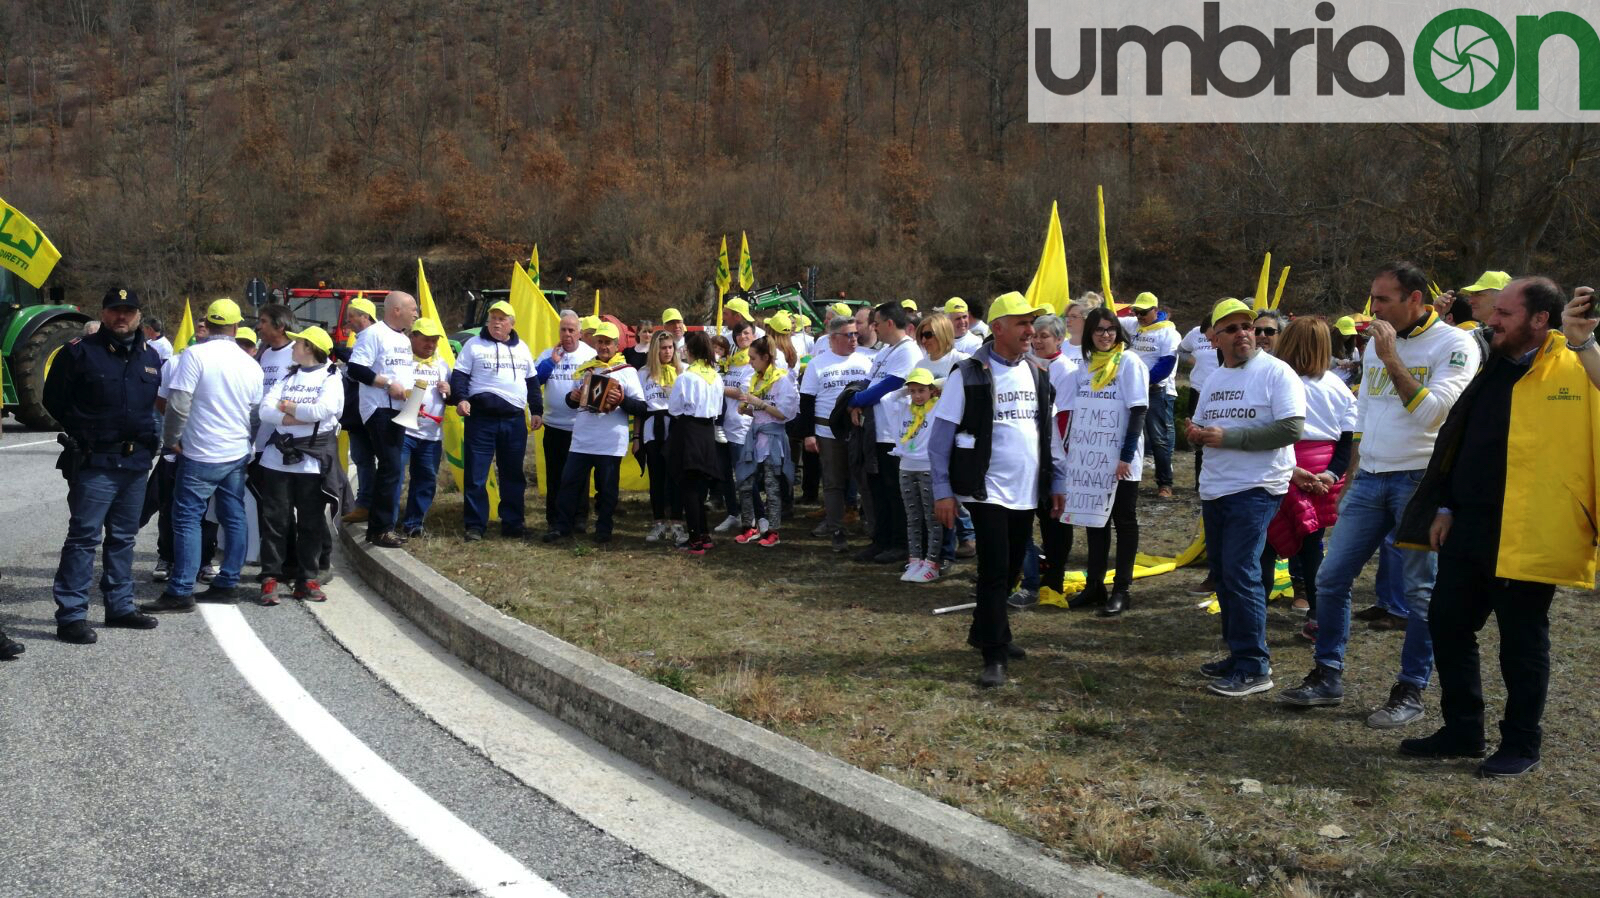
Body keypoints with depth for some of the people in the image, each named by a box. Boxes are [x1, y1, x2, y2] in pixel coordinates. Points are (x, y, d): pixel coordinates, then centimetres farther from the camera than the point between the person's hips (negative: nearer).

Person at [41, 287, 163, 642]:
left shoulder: (150, 356, 11)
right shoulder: (80, 352, -5)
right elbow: (54, 400, -1)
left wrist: (146, 437, 11)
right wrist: (83, 433, 0)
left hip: (136, 462, 6)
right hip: (93, 462, -6)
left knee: (123, 538, 14)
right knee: (84, 537, -7)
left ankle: (120, 606, 23)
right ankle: (71, 615, -5)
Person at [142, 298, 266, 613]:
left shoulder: (195, 355, -12)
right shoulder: (251, 365, 5)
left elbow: (178, 403, -16)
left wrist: (171, 439, -2)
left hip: (201, 455, -6)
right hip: (238, 454, 6)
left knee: (187, 519, -2)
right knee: (234, 518, 11)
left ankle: (180, 592, -4)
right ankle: (226, 584, 17)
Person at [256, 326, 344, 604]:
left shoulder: (331, 377, 0)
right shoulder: (287, 375, 12)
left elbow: (322, 410, -18)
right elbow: (265, 411, 0)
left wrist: (285, 406, -6)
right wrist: (302, 417, -13)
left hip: (313, 459, -3)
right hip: (278, 457, 3)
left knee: (311, 522, 4)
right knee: (275, 519, 1)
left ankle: (306, 579, 12)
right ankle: (270, 578, 6)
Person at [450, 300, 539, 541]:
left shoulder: (522, 348, 16)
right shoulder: (474, 345, 4)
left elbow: (532, 382, 21)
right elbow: (459, 375, 0)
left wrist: (537, 411, 16)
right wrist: (461, 399, -16)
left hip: (515, 421, 3)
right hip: (481, 419, -3)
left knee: (513, 475, 8)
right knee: (475, 475, -4)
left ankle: (512, 523, 16)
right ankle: (474, 525, 2)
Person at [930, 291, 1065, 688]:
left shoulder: (1036, 375, 9)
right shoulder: (969, 375, -10)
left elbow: (1049, 432, 17)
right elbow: (940, 438, -9)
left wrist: (1057, 482, 13)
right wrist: (942, 492, -12)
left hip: (1027, 493, 6)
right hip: (987, 491, -6)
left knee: (1010, 571, 14)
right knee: (995, 571, -7)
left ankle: (986, 632, 32)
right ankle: (994, 655, 0)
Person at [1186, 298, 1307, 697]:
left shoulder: (1275, 372, -9)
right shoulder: (1214, 379, 15)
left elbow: (1291, 428, -19)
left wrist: (1229, 437, -20)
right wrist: (1197, 433, -1)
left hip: (1256, 488, -8)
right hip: (1214, 491, 8)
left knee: (1240, 572, -14)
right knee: (1223, 574, 12)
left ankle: (1253, 667, -9)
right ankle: (1239, 653, 24)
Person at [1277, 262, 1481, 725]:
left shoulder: (1454, 345, -8)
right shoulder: (1376, 344, 13)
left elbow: (1429, 412, -21)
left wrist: (1392, 360, -20)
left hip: (1421, 479, -6)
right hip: (1369, 478, 7)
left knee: (1421, 591, 2)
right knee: (1331, 578, 4)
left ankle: (1411, 691, 12)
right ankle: (1327, 678, 16)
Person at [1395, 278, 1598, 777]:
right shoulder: (1495, 369, 14)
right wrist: (1445, 507, 14)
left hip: (1526, 535, -7)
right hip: (1469, 528, 8)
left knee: (1522, 641, 5)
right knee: (1447, 625, 12)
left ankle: (1521, 744, 20)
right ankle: (1462, 731, 26)